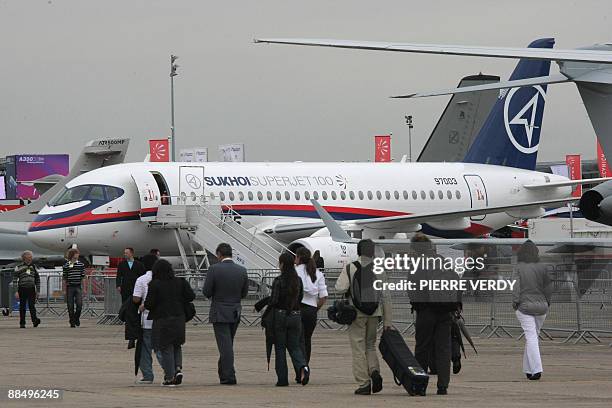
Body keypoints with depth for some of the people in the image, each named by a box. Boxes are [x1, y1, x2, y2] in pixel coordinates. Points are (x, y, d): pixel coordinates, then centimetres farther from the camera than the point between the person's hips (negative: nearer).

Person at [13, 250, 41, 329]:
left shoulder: (33, 267, 12)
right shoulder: (19, 267, 1)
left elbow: (37, 279, 18)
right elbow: (15, 279, -2)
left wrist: (38, 291, 14)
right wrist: (16, 291, -9)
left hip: (31, 289, 2)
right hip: (22, 289, -2)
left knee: (32, 305, -12)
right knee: (22, 307, 3)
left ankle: (35, 320, -24)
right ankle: (22, 323, 8)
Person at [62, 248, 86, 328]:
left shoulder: (81, 264, 7)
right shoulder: (66, 265, 2)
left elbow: (83, 277, 11)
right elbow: (64, 278, 5)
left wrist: (83, 288, 7)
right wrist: (65, 290, 2)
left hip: (78, 287, 1)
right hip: (69, 287, -1)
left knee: (79, 304, -10)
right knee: (70, 306, 0)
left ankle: (77, 318, 15)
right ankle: (72, 322, 9)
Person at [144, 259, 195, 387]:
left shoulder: (155, 284, -11)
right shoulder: (179, 282, 0)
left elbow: (149, 303, -13)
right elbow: (191, 296, -2)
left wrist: (144, 306, 9)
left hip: (162, 320, -4)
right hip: (179, 319, 4)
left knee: (166, 349, 4)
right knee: (176, 346, 20)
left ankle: (169, 377, 4)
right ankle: (178, 368, -2)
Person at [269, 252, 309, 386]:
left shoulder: (278, 280, -13)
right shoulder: (298, 280, 4)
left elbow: (274, 300, -16)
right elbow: (300, 298, 11)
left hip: (280, 315, -4)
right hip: (295, 316, 4)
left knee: (280, 348, 6)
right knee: (294, 346, 11)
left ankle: (282, 379, 5)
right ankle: (303, 367, -18)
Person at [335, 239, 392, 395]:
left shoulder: (350, 268, -5)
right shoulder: (380, 270, 3)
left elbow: (340, 288, -15)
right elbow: (385, 296, 3)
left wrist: (352, 288, 9)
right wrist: (387, 321, 6)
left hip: (356, 313, -3)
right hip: (374, 313, 3)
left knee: (359, 348, 3)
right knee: (370, 345, 17)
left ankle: (363, 384, 0)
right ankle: (374, 371, -9)